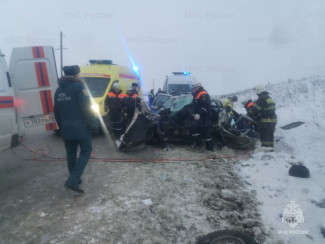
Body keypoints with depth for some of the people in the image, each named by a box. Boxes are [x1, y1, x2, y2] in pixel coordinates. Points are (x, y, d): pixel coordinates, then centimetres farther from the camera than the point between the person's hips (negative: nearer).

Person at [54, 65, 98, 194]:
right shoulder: (78, 87, -11)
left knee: (71, 153, 15)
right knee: (85, 151, 2)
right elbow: (86, 108, -17)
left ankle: (74, 179, 26)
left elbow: (56, 112, 17)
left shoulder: (59, 90, 13)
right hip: (80, 127, -7)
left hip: (66, 129, 7)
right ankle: (73, 180, -8)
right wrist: (94, 124, -11)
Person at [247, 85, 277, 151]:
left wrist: (249, 112, 1)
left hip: (266, 121, -9)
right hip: (273, 120, 10)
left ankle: (265, 149, -4)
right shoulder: (270, 98, 17)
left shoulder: (262, 99, -15)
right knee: (270, 135, 16)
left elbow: (255, 108, -18)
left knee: (264, 136, -5)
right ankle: (271, 147, 24)